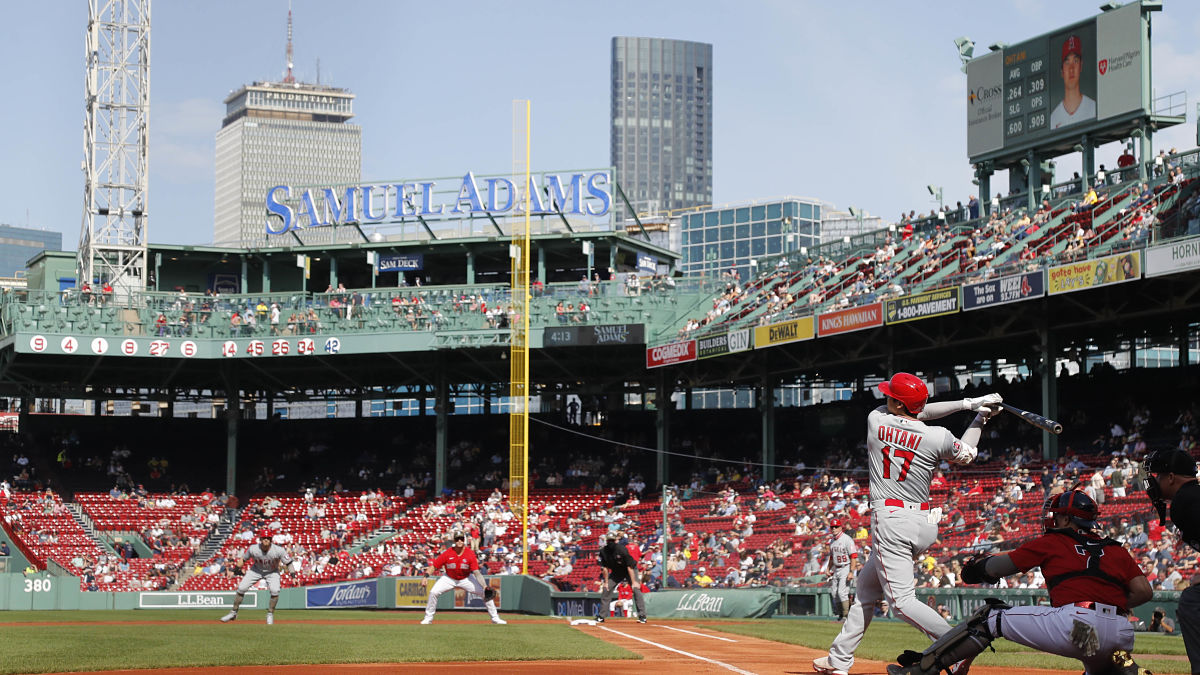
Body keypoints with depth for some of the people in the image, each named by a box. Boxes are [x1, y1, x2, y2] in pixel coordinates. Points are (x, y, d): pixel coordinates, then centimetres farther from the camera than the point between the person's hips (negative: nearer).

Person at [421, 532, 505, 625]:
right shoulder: (447, 553, -21)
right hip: (449, 578, 0)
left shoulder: (470, 554, -21)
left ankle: (495, 618, 5)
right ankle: (428, 618, 0)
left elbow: (476, 573, -23)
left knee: (486, 594, -10)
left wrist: (485, 587, -34)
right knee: (433, 592, -19)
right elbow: (434, 565, -15)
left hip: (466, 579, 0)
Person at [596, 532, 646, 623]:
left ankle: (642, 616, -18)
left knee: (636, 589, -19)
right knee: (605, 589, -3)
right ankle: (601, 617, 4)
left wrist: (633, 582, -27)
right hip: (616, 572, 4)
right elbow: (605, 567, -8)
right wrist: (606, 582, -7)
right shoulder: (604, 551, -19)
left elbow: (630, 567, -26)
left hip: (630, 570, -4)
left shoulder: (622, 549, -29)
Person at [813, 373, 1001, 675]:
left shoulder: (876, 420, -5)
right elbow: (965, 454, 15)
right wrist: (979, 417, 24)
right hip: (924, 523, 6)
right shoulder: (937, 437, -5)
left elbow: (916, 413, 8)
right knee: (866, 587, 19)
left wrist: (968, 403, 6)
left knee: (902, 600, -9)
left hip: (890, 520, -6)